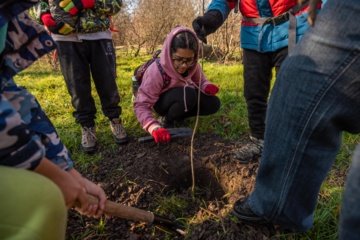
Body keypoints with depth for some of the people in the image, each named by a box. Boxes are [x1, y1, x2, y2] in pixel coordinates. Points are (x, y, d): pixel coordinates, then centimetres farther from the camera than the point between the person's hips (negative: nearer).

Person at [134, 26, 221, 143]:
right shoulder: (156, 71, -33)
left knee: (213, 103, -15)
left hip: (185, 96, 6)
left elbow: (200, 80, 1)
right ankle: (168, 121, -7)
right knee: (187, 95, -36)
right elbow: (141, 105, -32)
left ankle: (179, 115, 7)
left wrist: (207, 87, -25)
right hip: (162, 102, -5)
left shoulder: (192, 65, -18)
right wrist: (155, 128, -49)